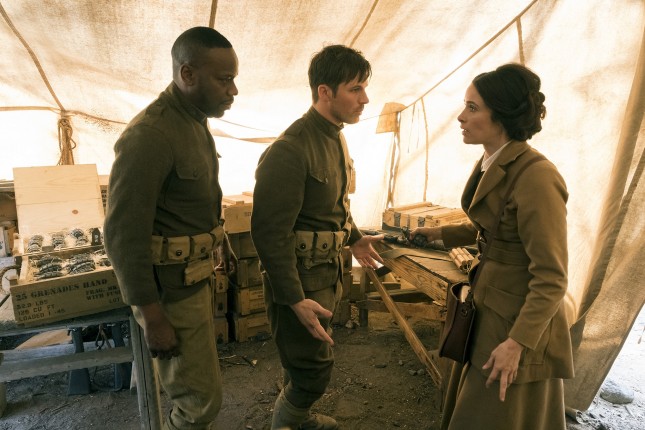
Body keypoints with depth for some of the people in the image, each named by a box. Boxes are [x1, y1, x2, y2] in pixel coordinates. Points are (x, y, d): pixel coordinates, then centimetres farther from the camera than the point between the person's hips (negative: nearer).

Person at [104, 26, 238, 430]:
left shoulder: (195, 121, 5)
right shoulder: (149, 135, -24)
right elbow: (124, 234, -23)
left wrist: (220, 239, 23)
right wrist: (152, 315, -19)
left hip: (197, 273, 9)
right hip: (171, 286, -9)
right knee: (202, 397, 2)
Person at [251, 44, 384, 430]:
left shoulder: (336, 137, 5)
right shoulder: (291, 150, -25)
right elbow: (269, 233, -25)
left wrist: (354, 238, 18)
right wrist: (295, 300, -24)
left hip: (328, 269, 9)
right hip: (301, 276, -9)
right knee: (314, 371, 3)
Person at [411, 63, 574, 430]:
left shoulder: (536, 177, -25)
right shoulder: (493, 164, 1)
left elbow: (551, 279, -23)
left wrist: (516, 343, -22)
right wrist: (441, 234, 13)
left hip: (519, 318, -8)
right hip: (489, 306, 8)